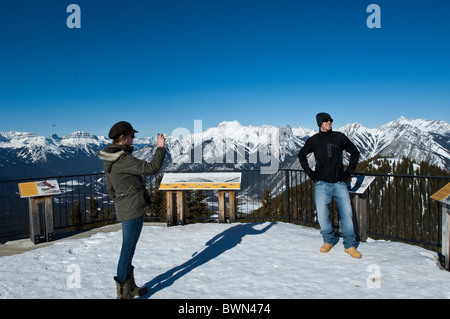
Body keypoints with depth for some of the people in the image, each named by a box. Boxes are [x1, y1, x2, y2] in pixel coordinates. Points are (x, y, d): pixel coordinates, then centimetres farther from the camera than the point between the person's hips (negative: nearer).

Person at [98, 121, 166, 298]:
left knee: (128, 249, 19)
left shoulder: (109, 159, 9)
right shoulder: (123, 160, -22)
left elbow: (110, 188, 17)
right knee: (127, 250, 2)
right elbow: (151, 168, -24)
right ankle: (123, 293, 16)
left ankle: (130, 287, 34)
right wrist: (160, 148, -12)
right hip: (133, 210, -10)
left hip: (124, 209, 10)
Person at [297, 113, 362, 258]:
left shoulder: (340, 137, 4)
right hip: (322, 184, 0)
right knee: (322, 215, -3)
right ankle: (329, 240, 20)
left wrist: (349, 171, 7)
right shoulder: (314, 140, 4)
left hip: (340, 183, 0)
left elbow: (355, 152, 16)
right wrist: (309, 172, 9)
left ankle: (350, 245, 9)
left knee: (347, 213, -4)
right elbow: (301, 155, 19)